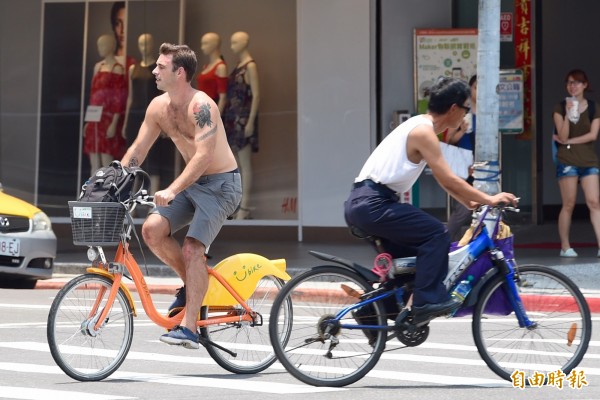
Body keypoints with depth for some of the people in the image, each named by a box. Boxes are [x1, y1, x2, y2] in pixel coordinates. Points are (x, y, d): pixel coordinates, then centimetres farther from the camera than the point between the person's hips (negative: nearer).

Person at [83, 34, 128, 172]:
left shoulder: (117, 69, -7)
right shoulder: (98, 66, 16)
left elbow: (120, 99, -12)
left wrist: (114, 124, -18)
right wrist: (88, 121, 16)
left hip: (108, 120, -8)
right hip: (95, 120, 8)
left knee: (106, 164, -8)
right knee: (94, 165, 7)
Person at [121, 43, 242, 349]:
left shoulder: (200, 106, -22)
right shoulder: (158, 106, 2)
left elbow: (204, 155, -32)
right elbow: (138, 150, 8)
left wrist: (172, 190, -40)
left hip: (220, 184, -8)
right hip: (192, 183, 8)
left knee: (192, 248, -21)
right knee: (152, 229, -12)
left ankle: (188, 328, -21)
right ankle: (191, 284, 9)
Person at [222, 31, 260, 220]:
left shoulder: (250, 66, -10)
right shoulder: (238, 66, 14)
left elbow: (256, 95, -14)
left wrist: (251, 121, -18)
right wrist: (227, 117, 13)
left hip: (243, 118, -9)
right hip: (233, 118, 9)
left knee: (245, 163, -6)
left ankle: (244, 207, -4)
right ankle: (238, 205, 15)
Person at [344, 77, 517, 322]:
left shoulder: (419, 127, 19)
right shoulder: (423, 131, -12)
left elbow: (443, 180, 25)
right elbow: (449, 180, -15)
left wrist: (471, 203, 20)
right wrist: (489, 199, -8)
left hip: (362, 204, 10)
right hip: (372, 204, -10)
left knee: (406, 254, 22)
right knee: (436, 234, -13)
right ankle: (428, 300, -14)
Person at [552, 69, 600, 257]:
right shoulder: (560, 108, 4)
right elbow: (563, 136, -6)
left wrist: (568, 141, -6)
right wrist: (568, 114, -18)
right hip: (567, 161, -2)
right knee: (568, 205, -1)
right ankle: (565, 247, 7)